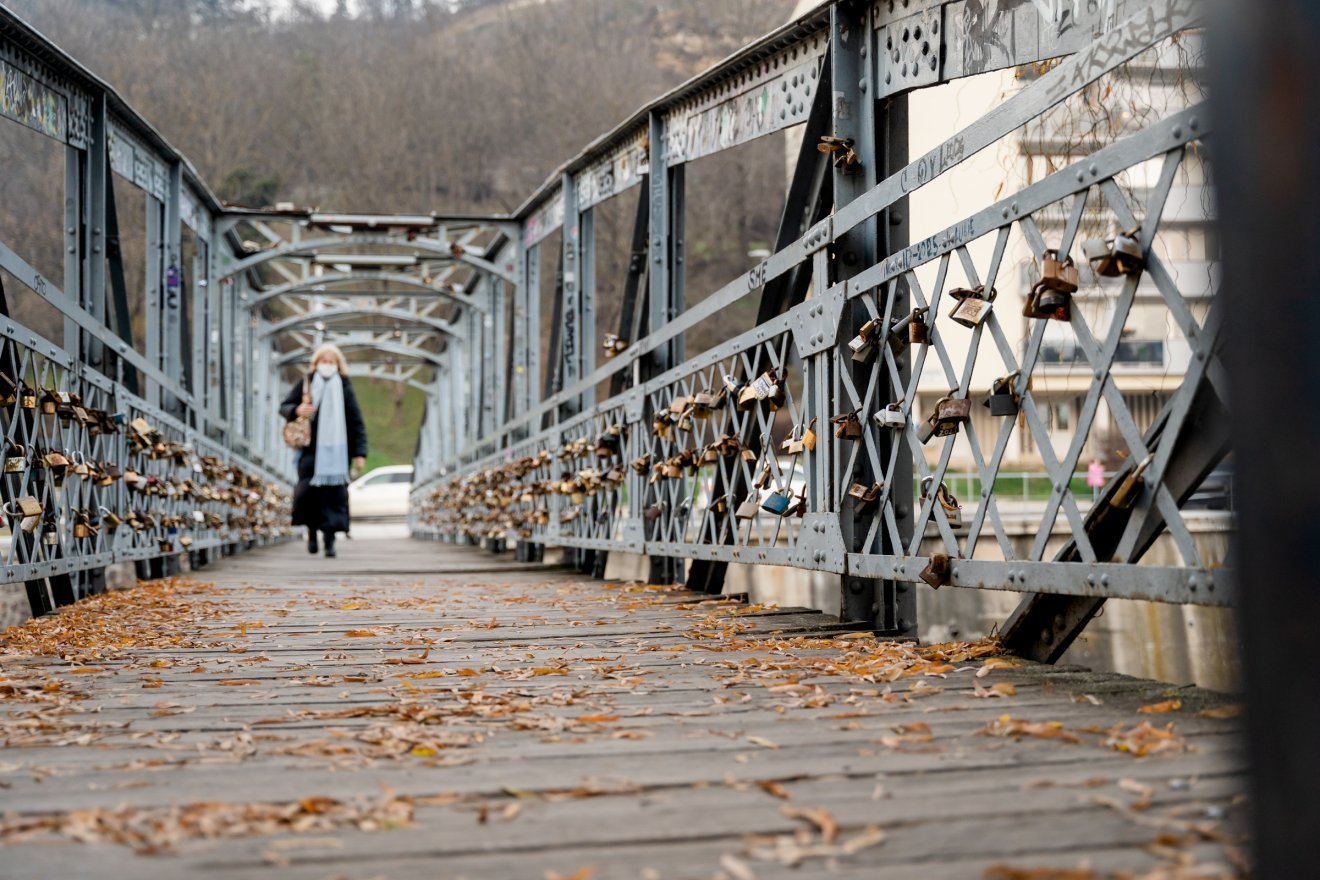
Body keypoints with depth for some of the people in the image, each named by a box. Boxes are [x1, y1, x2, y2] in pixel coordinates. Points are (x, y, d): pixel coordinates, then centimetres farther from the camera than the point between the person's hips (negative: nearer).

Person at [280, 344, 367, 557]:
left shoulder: (344, 387, 5)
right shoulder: (306, 383, 5)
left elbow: (356, 421, 4)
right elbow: (284, 407, 12)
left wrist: (359, 452, -3)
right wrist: (296, 410, -13)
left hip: (337, 450, 0)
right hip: (310, 449, 0)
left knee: (334, 492, -5)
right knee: (308, 490, -10)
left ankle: (329, 539, 0)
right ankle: (312, 531, 13)